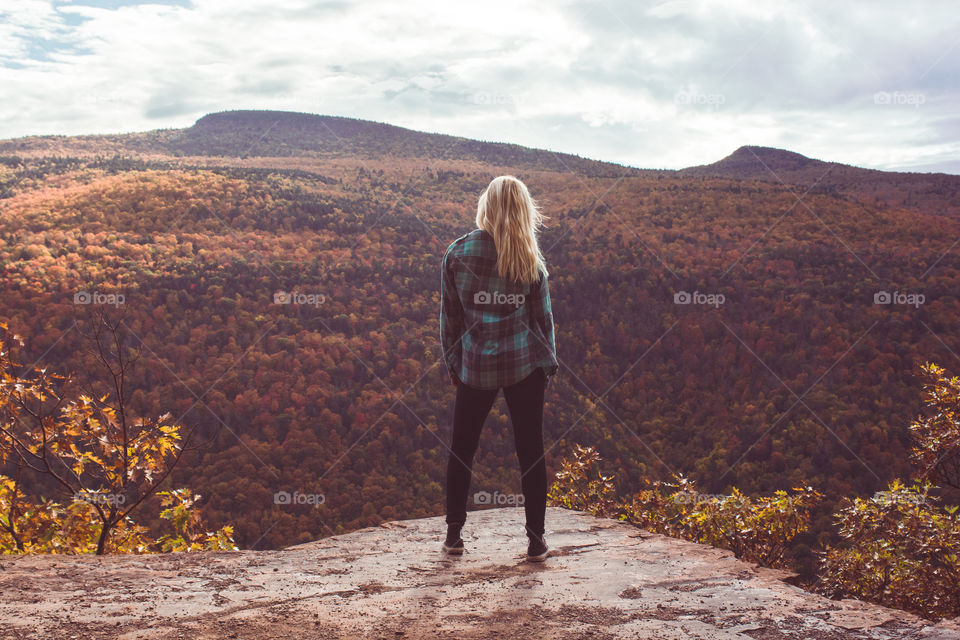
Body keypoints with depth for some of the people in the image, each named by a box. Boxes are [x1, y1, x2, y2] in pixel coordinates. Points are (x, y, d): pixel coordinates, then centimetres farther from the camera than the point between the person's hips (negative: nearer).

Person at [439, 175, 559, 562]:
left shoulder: (457, 253, -2)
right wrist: (548, 363, 14)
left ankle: (454, 534, 19)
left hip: (475, 366, 1)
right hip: (525, 363, 0)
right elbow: (542, 316, 3)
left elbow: (450, 315, 2)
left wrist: (453, 363, 12)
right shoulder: (529, 259, -3)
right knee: (530, 451, 7)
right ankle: (536, 541, 11)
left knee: (462, 448, 14)